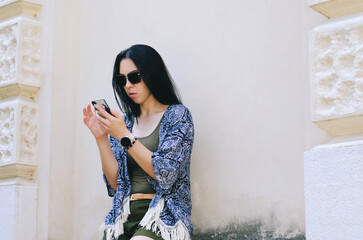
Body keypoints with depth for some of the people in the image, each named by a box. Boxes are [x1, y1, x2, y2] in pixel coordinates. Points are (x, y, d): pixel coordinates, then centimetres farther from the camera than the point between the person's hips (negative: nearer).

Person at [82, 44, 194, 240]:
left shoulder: (177, 115, 2)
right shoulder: (123, 122, 14)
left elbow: (165, 174, -10)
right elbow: (115, 183, 7)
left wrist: (125, 136, -13)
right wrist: (101, 137, -3)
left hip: (162, 215, -4)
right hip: (125, 215, 4)